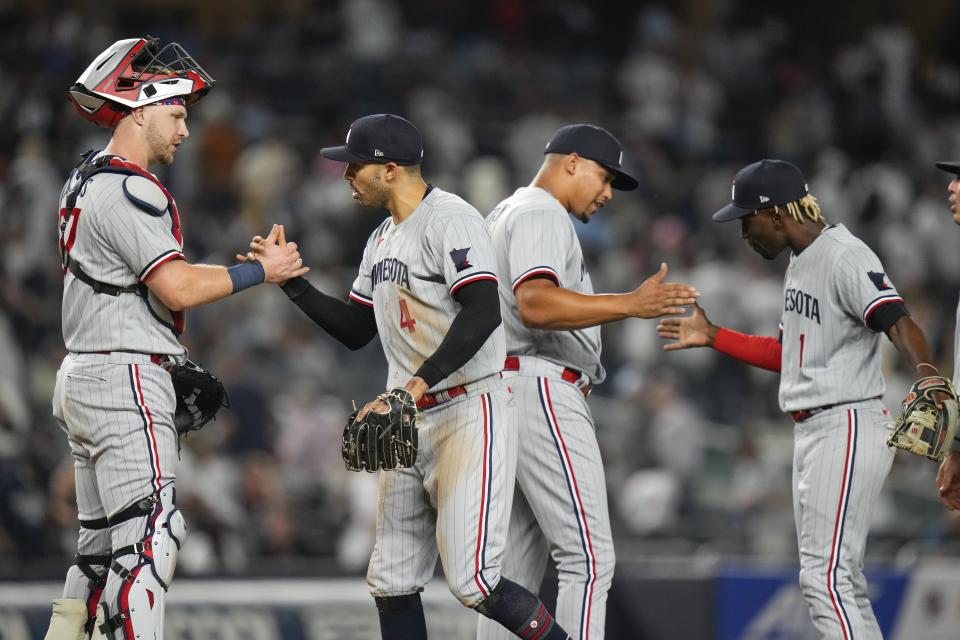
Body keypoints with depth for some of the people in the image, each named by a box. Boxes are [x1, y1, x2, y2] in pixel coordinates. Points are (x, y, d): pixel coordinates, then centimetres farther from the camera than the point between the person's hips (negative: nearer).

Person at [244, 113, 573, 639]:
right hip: (408, 424, 9)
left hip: (467, 414, -9)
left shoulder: (450, 219, -12)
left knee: (471, 581, -17)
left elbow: (482, 314, -25)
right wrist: (290, 281, 14)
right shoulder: (382, 240, 17)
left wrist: (416, 387, -31)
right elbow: (354, 330, 24)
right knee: (391, 582, 7)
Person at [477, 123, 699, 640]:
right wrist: (631, 306, -32)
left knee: (517, 566, 10)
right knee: (589, 558, -15)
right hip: (541, 389, -11)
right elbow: (535, 304, -26)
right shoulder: (541, 214, -9)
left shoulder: (503, 215, 24)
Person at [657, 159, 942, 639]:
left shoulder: (846, 258, -16)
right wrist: (712, 337, 26)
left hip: (848, 429, -11)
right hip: (811, 432, 11)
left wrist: (926, 378, -48)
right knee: (838, 581, 13)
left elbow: (901, 325, -30)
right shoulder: (801, 262, 15)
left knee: (825, 577, -15)